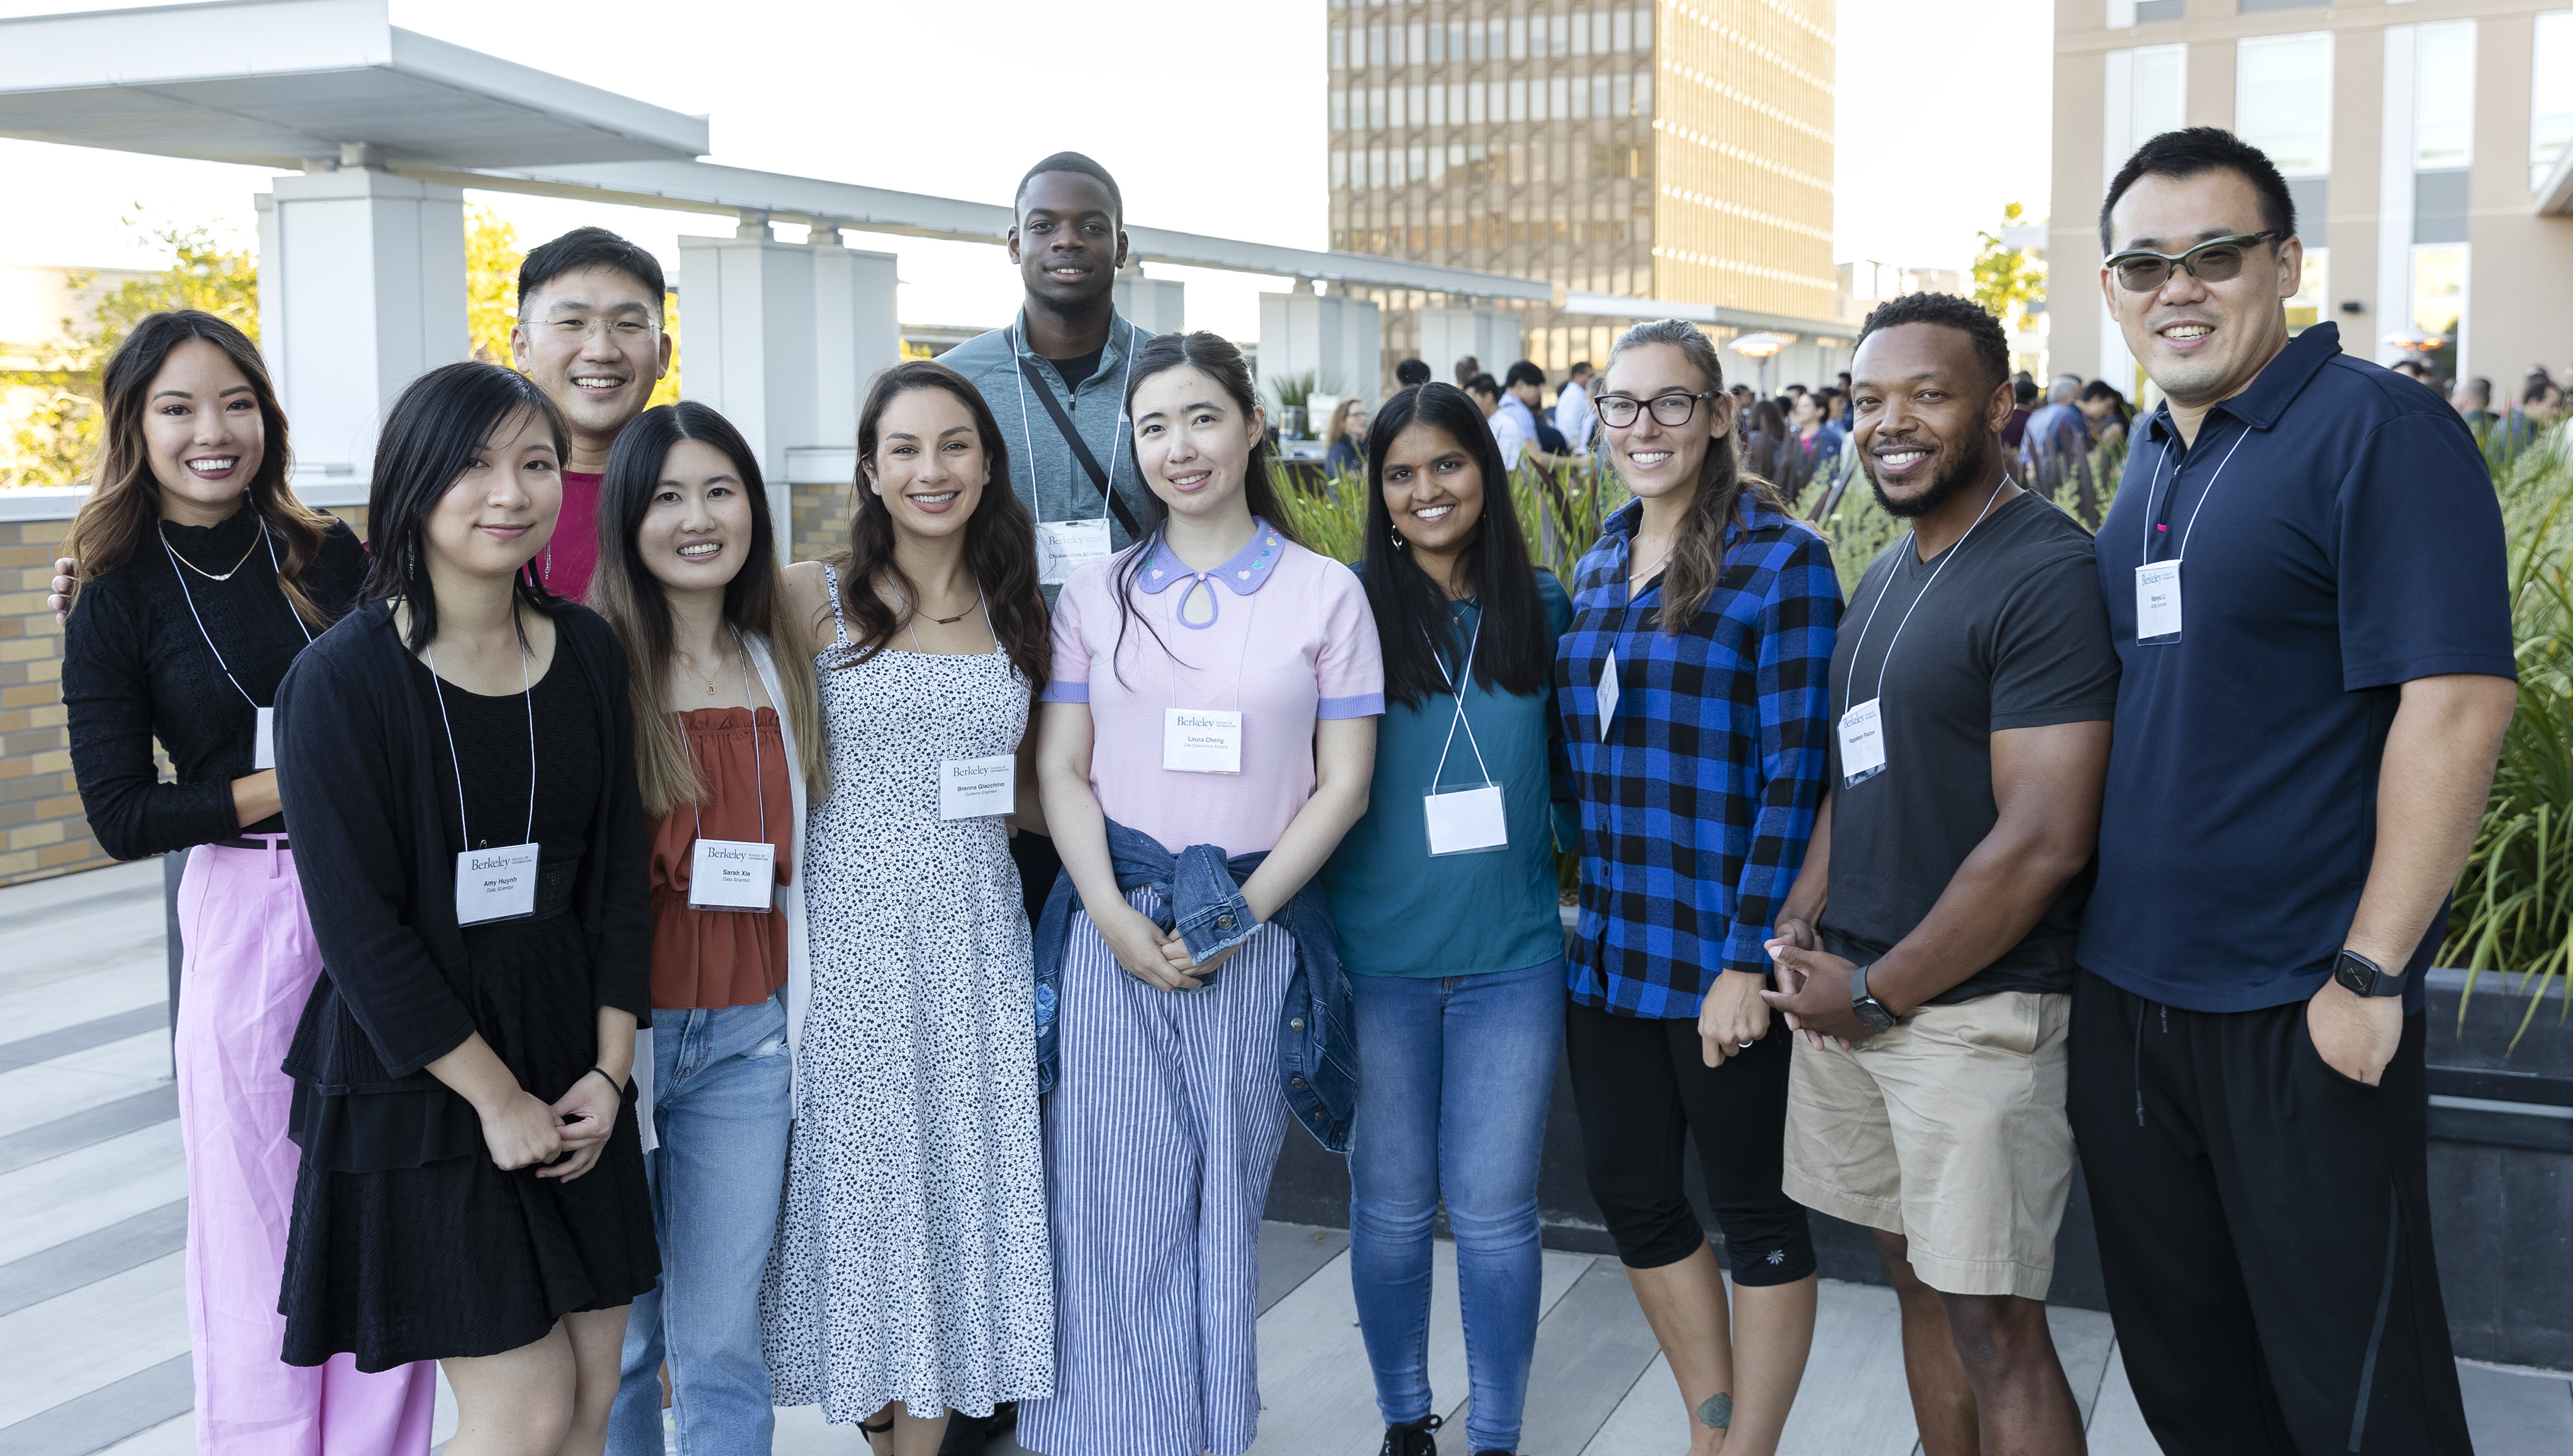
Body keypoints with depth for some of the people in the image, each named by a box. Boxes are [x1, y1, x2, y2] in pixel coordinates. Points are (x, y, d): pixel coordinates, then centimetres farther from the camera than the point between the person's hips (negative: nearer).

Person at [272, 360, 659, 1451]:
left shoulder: (588, 653, 2)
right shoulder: (341, 680, -14)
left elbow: (619, 870, 5)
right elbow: (358, 929, -15)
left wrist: (607, 1070, -2)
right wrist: (498, 1097, -13)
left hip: (572, 1064, 5)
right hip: (417, 1079, -5)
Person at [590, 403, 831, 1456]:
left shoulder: (780, 666, 9)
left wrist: (795, 1003, 13)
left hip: (747, 1033, 4)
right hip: (617, 1023, -4)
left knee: (724, 1339, 9)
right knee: (613, 1335, 8)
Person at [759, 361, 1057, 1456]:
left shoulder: (1014, 609, 10)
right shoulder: (814, 598, -3)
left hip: (975, 945, 3)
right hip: (850, 943, -3)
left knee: (962, 1185, 6)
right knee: (864, 1190, 4)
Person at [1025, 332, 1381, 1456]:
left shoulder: (1325, 592, 3)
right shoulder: (1096, 594, 8)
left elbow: (1343, 784, 0)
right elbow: (1060, 770, 5)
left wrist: (1238, 917, -10)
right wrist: (1113, 916, -9)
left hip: (1258, 933, -1)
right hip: (1114, 930, 1)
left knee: (1226, 1209, 7)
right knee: (1112, 1209, 1)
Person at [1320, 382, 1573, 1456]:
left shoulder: (1544, 609, 3)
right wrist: (1304, 923, -3)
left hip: (1511, 956, 1)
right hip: (1377, 956, -1)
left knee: (1494, 1209, 6)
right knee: (1389, 1204, 11)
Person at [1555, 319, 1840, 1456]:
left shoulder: (1780, 560, -10)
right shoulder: (1598, 568, 10)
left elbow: (1794, 773, -14)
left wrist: (1749, 957, -17)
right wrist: (1575, 885, 11)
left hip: (1722, 960, -7)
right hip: (1609, 946, 7)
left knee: (1756, 1208, 8)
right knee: (1629, 1192, 15)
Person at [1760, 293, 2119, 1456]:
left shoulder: (2047, 575, -15)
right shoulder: (1888, 576, 13)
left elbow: (2043, 841, -20)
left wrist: (1879, 990, -13)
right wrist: (1800, 926, 3)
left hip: (1974, 1010, -8)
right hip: (1848, 993, 8)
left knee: (1992, 1330, -1)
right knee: (1916, 1275, 17)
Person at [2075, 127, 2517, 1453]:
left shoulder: (2378, 432, -12)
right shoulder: (2154, 451, 11)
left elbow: (2456, 702, -19)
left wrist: (2371, 974, -20)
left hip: (2301, 1015, -7)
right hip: (2123, 994, 7)